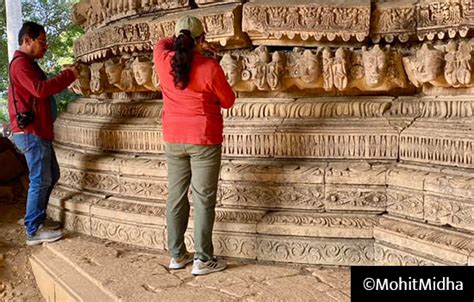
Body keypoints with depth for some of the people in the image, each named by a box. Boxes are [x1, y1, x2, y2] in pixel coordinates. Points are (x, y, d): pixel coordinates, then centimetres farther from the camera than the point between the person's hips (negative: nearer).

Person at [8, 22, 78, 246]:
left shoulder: (28, 64, 21)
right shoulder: (20, 63, -12)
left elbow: (44, 89, 19)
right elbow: (40, 89, -25)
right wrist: (68, 75, -18)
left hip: (38, 131, 10)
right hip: (30, 133, -10)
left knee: (51, 176, 17)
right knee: (40, 181, -6)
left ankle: (37, 218, 27)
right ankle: (34, 231, 1)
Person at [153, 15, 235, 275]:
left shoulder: (164, 61, 0)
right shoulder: (210, 67, -12)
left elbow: (162, 43, 24)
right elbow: (228, 101, 1)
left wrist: (187, 44, 24)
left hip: (174, 140, 5)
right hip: (204, 140, -4)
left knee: (176, 197, 11)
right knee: (204, 200, 1)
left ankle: (177, 255, 18)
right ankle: (203, 260, 5)